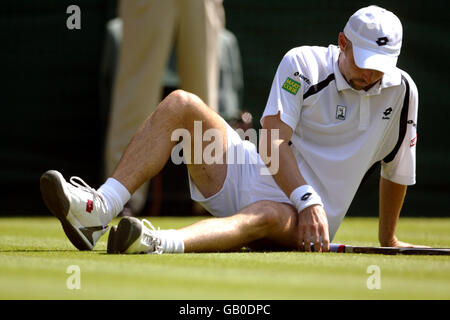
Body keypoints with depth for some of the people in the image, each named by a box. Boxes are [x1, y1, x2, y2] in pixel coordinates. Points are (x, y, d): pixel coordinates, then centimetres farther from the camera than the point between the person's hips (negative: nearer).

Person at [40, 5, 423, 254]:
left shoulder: (401, 92, 0)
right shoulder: (303, 64, -3)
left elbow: (397, 170, 14)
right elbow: (273, 142, -13)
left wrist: (388, 238, 22)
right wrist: (308, 199, -28)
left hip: (301, 220, -2)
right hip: (252, 173, 3)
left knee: (267, 215, -41)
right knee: (181, 104, -18)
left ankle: (161, 245, -72)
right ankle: (100, 210, -34)